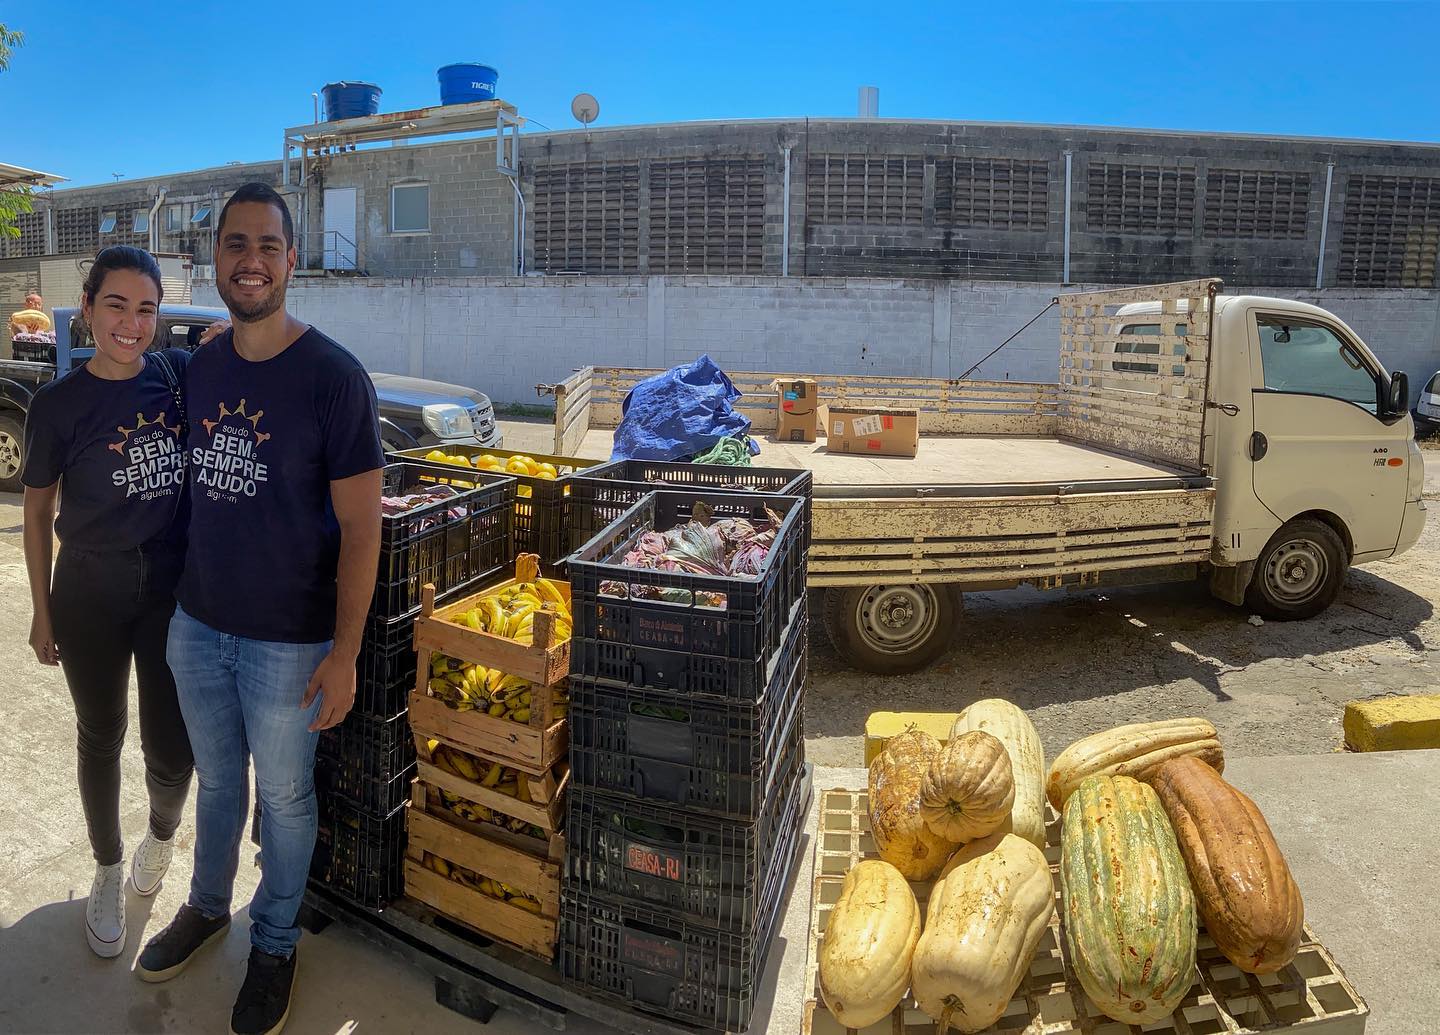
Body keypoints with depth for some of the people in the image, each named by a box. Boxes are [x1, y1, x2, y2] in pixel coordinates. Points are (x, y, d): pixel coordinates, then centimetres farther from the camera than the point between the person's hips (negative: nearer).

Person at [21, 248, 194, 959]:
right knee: (102, 738, 15)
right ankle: (108, 871, 38)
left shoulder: (181, 373, -4)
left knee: (171, 748, 5)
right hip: (90, 591, 0)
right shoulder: (58, 404, -7)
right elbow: (38, 512, 2)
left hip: (172, 586, 1)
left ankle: (163, 833, 39)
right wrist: (42, 611, 2)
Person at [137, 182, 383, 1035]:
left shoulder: (334, 377, -17)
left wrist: (345, 653, -17)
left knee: (283, 796, 13)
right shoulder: (200, 369, 2)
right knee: (216, 778, 24)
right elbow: (195, 488, 12)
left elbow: (360, 525, -16)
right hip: (198, 625, 5)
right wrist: (182, 597, 10)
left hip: (288, 642, -5)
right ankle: (208, 906, 49)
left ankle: (276, 943, 37)